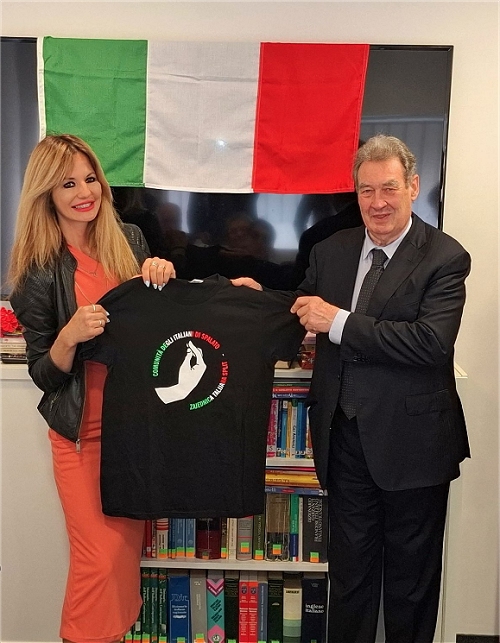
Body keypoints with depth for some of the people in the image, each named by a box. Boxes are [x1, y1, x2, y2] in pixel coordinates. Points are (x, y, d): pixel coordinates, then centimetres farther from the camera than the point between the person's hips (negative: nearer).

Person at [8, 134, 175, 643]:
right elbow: (43, 376, -6)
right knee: (99, 559, 1)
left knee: (130, 547, 15)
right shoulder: (40, 272, -10)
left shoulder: (129, 240, 0)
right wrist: (71, 335, -26)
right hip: (84, 430, -3)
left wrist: (161, 278, -8)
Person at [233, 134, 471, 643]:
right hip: (345, 435, 4)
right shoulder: (331, 251, 4)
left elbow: (433, 340, -25)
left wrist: (339, 322, -24)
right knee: (349, 566, 20)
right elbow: (303, 312, 15)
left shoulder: (444, 257, -11)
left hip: (410, 441, -4)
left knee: (411, 572, 17)